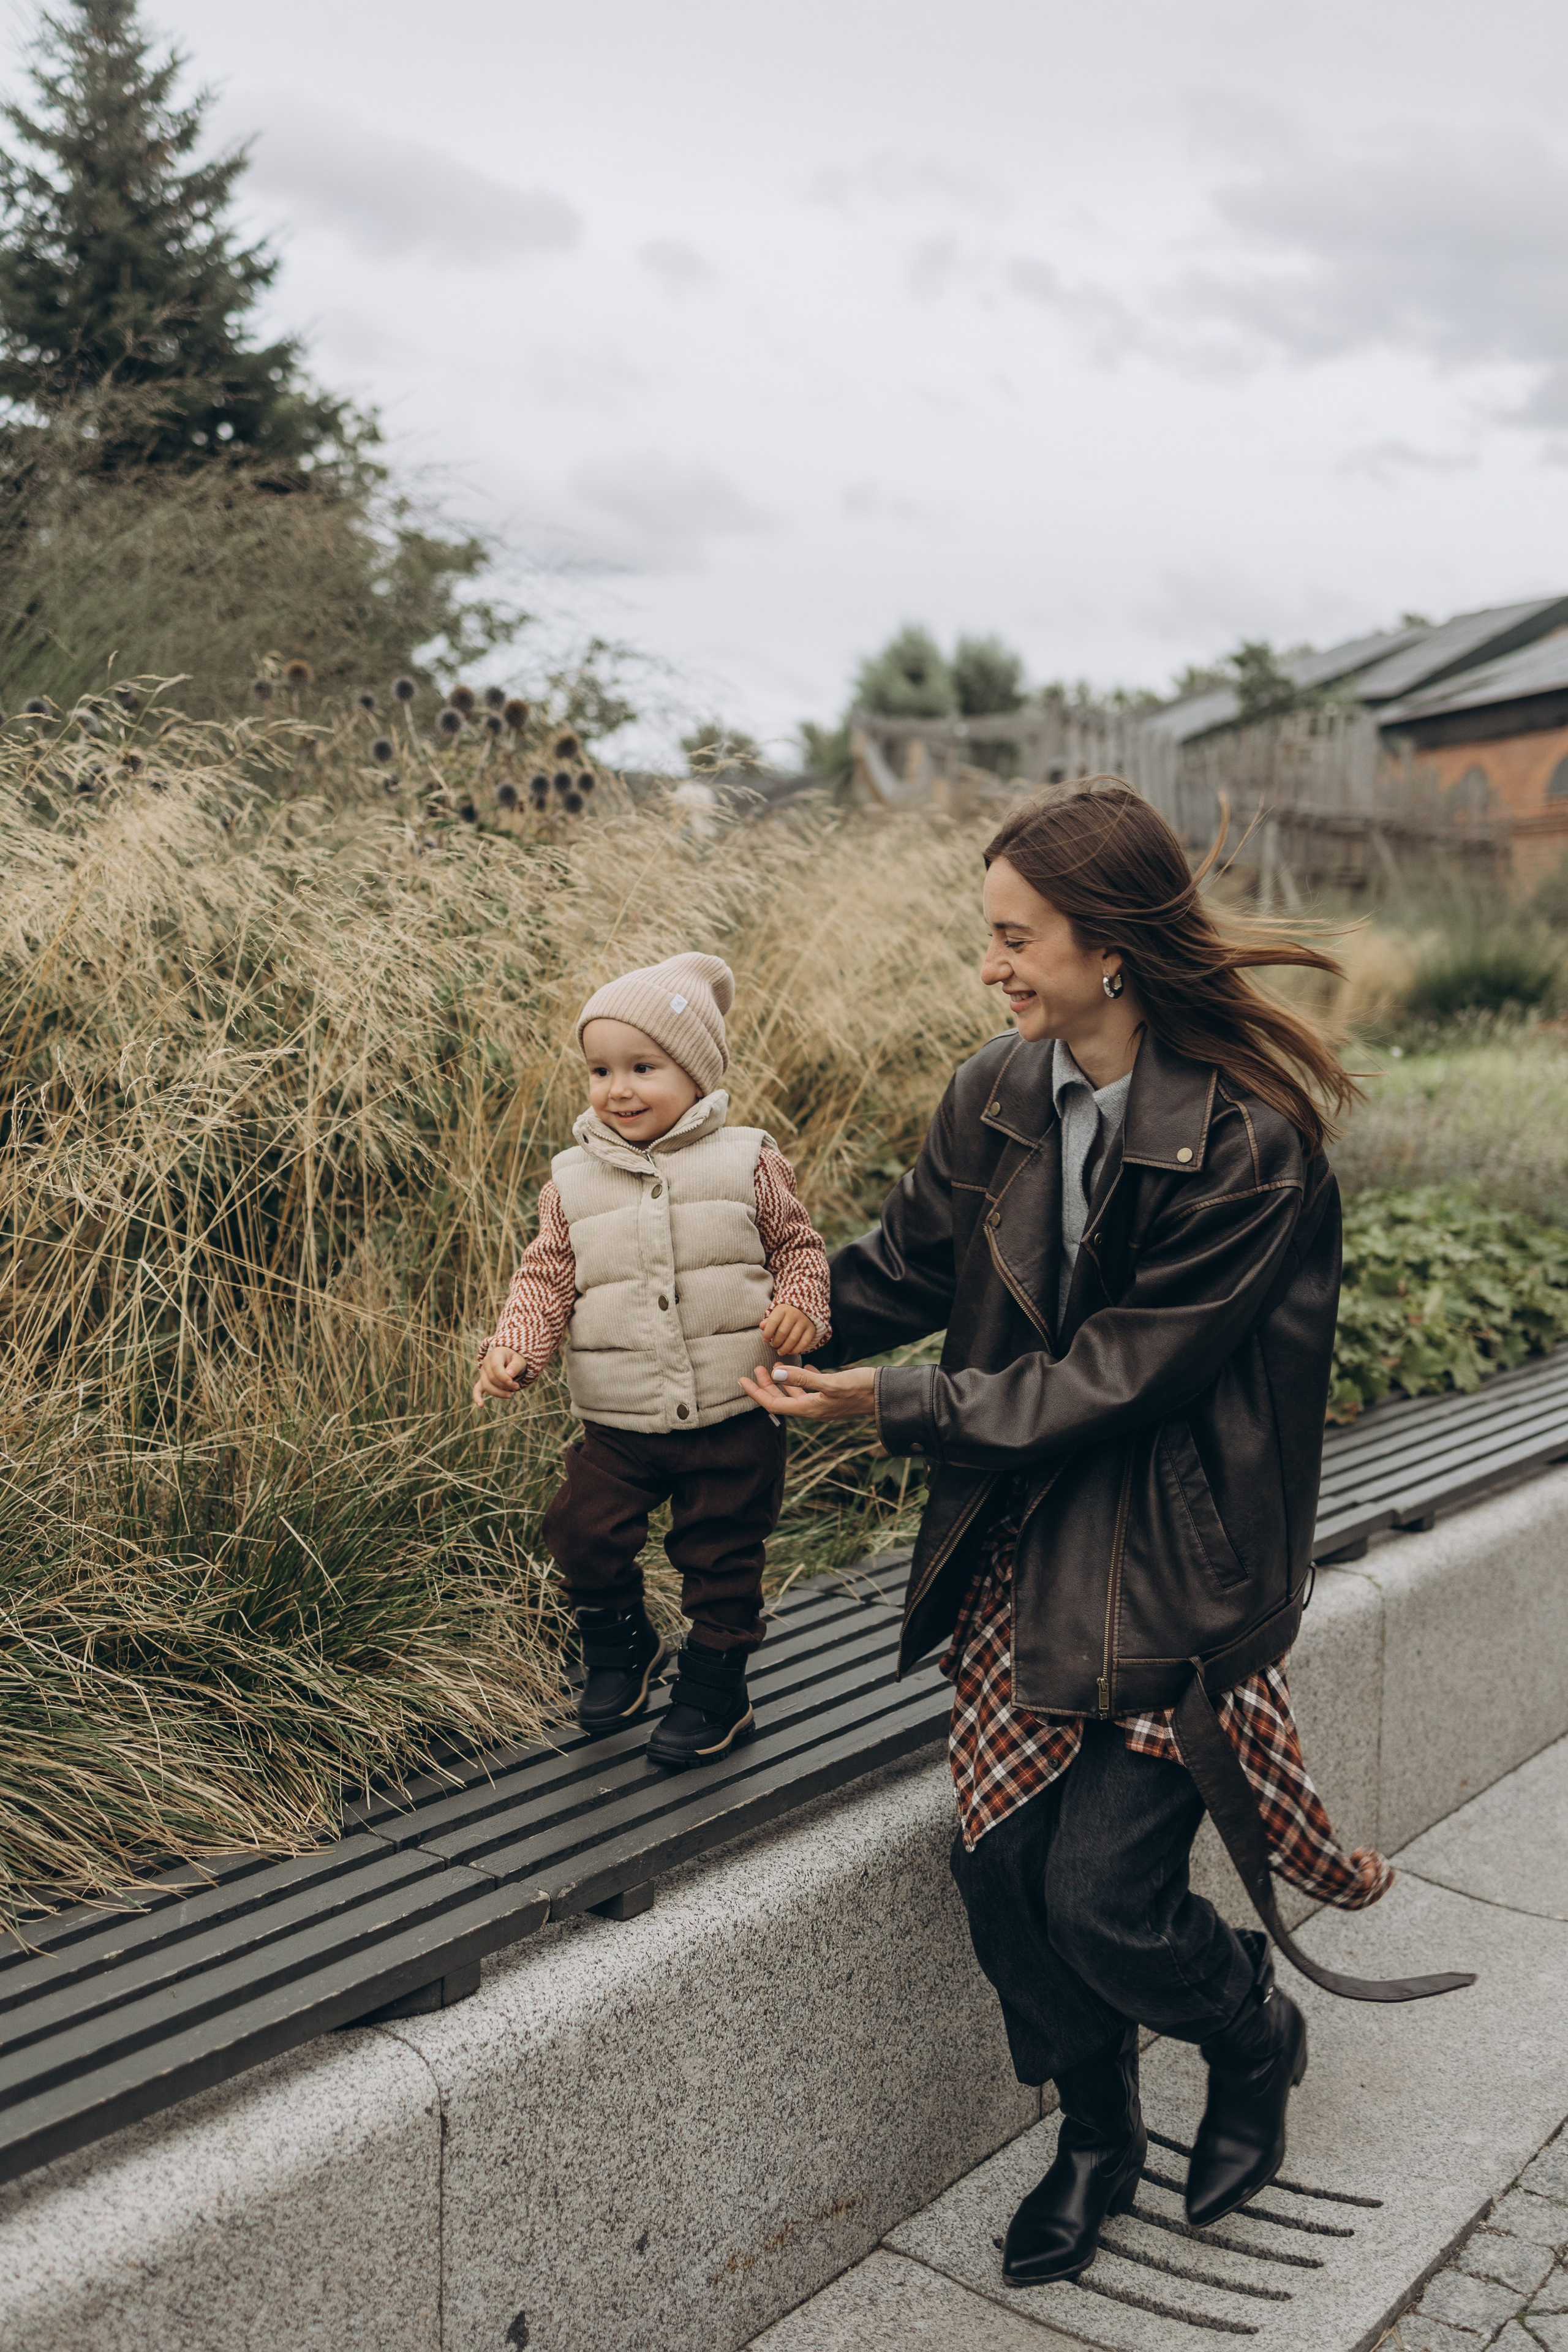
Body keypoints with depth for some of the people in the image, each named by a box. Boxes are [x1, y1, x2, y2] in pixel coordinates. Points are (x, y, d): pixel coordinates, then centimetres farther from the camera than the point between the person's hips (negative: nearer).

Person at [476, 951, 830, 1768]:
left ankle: (715, 1686, 31)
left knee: (721, 1556, 9)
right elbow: (546, 1278, 5)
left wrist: (800, 1307, -13)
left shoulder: (747, 1163, -3)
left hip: (734, 1416, -1)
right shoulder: (573, 1182, 1)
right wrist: (511, 1349, -11)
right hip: (619, 1420, 2)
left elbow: (797, 1246, 6)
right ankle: (620, 1644, 28)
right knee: (583, 1533, -3)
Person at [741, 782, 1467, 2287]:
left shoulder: (1252, 1143, -19)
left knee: (1099, 1896, -6)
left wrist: (898, 1406, -17)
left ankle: (1255, 2040, 31)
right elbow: (903, 1269, 12)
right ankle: (1095, 2137, 34)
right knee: (999, 1866, 5)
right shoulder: (998, 1096, 0)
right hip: (1022, 1552, 5)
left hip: (1173, 1571, -5)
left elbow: (1125, 1375, -18)